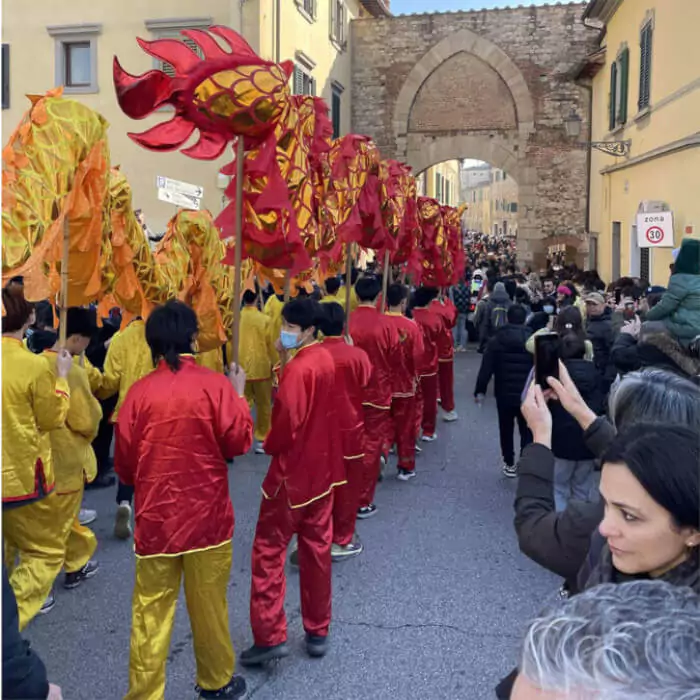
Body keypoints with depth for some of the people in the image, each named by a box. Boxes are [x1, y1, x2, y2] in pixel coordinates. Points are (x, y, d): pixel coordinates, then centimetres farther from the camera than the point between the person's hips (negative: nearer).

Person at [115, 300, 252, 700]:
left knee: (151, 613, 9)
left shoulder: (140, 391, -4)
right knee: (209, 606, 14)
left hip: (155, 517, 1)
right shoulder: (215, 385, -10)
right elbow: (239, 442, -9)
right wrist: (239, 395, 4)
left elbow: (124, 463, 2)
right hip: (207, 515, -1)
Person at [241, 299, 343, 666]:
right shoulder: (325, 359, 5)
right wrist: (285, 361, -3)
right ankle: (318, 631, 24)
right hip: (322, 468, 8)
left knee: (268, 550, 3)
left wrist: (269, 445, -2)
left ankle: (270, 637, 7)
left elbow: (286, 423, -23)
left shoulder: (298, 369, -21)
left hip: (292, 472, -8)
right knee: (317, 547, 15)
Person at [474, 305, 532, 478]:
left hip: (504, 394, 1)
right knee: (527, 431, 9)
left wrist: (480, 390, 1)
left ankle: (509, 464, 24)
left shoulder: (496, 340, -4)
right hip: (528, 395, 0)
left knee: (506, 430, 15)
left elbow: (486, 368, -6)